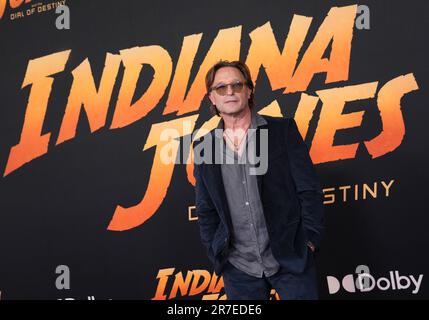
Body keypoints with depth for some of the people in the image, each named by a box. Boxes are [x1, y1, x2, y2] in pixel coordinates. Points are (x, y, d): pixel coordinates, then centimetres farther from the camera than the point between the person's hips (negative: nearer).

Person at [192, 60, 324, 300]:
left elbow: (310, 190, -2)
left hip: (291, 259, -2)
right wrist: (216, 253, 4)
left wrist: (309, 241, -7)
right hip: (238, 267, 2)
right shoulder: (204, 146, 4)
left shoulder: (283, 129, -2)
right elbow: (205, 210, 10)